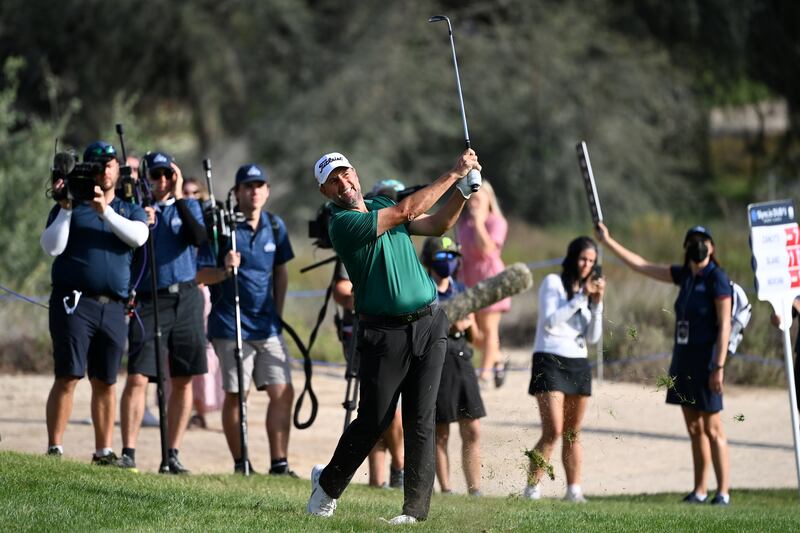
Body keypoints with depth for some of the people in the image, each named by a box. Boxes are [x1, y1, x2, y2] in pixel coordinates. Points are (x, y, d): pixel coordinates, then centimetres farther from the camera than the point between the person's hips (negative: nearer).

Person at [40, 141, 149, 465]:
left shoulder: (130, 211, 15)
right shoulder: (69, 208, 9)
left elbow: (138, 236, -7)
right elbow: (52, 247, -4)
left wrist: (105, 211, -16)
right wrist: (65, 209, -10)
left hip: (113, 307, 3)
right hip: (74, 302, -3)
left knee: (105, 382, 7)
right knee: (68, 377, -11)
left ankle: (104, 451, 12)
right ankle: (54, 449, -13)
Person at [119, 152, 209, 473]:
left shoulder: (188, 206, 10)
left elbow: (198, 238, -10)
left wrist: (178, 197, -12)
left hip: (185, 299, 2)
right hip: (148, 300, -2)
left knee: (183, 380, 3)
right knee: (137, 377, -11)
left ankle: (173, 454, 9)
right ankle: (128, 452, -11)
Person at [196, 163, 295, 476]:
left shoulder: (275, 226, 8)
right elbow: (201, 275, -7)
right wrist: (225, 271, -26)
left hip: (267, 326, 4)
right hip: (230, 326, -4)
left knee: (282, 392, -4)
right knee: (235, 395, 1)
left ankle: (279, 463, -1)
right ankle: (240, 464, 10)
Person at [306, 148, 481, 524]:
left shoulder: (381, 205, 14)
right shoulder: (342, 224, -12)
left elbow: (438, 225, 15)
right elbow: (406, 212, -17)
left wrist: (463, 189, -1)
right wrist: (454, 174, -12)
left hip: (428, 324, 5)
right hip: (384, 333, -5)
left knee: (420, 421, -2)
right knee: (373, 420, -1)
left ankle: (416, 507, -2)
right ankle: (328, 484, 23)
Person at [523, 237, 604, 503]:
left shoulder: (588, 290, 16)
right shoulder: (553, 282, 0)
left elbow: (593, 338, 10)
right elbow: (550, 320, -13)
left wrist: (597, 303, -3)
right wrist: (581, 298, -15)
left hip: (578, 364, 6)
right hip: (550, 361, -6)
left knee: (573, 434, 5)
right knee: (553, 431, -15)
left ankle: (574, 490, 7)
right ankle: (531, 488, -10)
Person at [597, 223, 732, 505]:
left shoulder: (717, 279, -10)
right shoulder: (685, 275, 11)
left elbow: (724, 325, -14)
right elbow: (641, 266, 18)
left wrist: (719, 367, -20)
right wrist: (608, 241, 19)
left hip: (705, 362, -7)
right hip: (683, 360, 7)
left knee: (712, 430, -7)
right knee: (694, 429, 9)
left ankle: (723, 491, -5)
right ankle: (699, 491, 13)